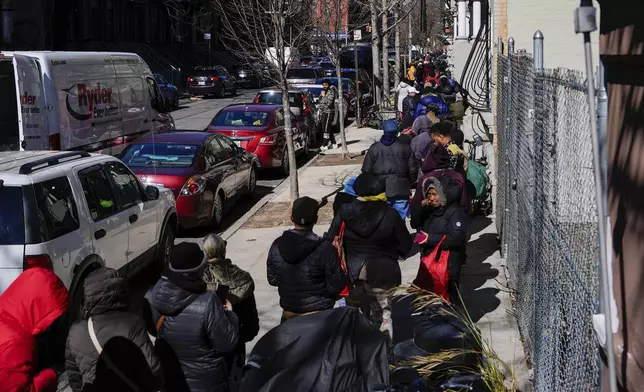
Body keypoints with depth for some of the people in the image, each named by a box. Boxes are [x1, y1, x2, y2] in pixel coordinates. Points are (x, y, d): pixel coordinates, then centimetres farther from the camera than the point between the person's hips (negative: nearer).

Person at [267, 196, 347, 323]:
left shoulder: (277, 246, -10)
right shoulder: (325, 250, -23)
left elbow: (272, 279, 2)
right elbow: (336, 286, -16)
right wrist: (343, 276, 5)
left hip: (289, 314, 3)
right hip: (319, 314, -3)